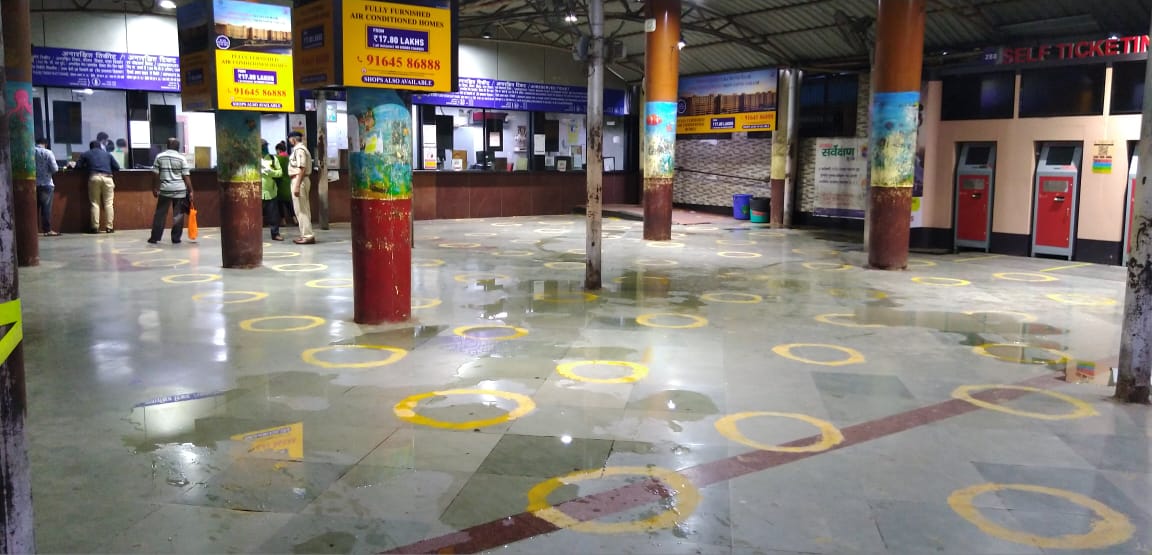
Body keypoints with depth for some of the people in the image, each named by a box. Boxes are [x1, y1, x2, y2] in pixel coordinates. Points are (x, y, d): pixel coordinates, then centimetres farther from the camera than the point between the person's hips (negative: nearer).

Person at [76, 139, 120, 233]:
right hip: (107, 177, 1)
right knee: (108, 203, 1)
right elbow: (117, 168, 19)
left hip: (94, 177, -1)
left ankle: (95, 227, -2)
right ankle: (109, 227, -3)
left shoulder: (85, 154, 19)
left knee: (95, 203, 3)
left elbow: (79, 167, 12)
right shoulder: (107, 154, 23)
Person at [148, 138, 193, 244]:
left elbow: (155, 174, 4)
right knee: (178, 215, 4)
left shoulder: (159, 157, 4)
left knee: (160, 214, 7)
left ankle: (155, 237, 8)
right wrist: (190, 191, 0)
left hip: (164, 190, 1)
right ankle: (176, 238, 6)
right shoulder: (181, 158, -2)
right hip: (180, 190, -1)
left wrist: (154, 188, 13)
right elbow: (186, 176, -4)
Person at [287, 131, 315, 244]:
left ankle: (307, 236, -7)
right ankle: (305, 235, 16)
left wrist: (297, 186, -24)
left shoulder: (299, 150, -14)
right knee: (303, 209, 12)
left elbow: (301, 169, -21)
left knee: (301, 210, -8)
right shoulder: (300, 149, 17)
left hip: (299, 180, -10)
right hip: (302, 180, 10)